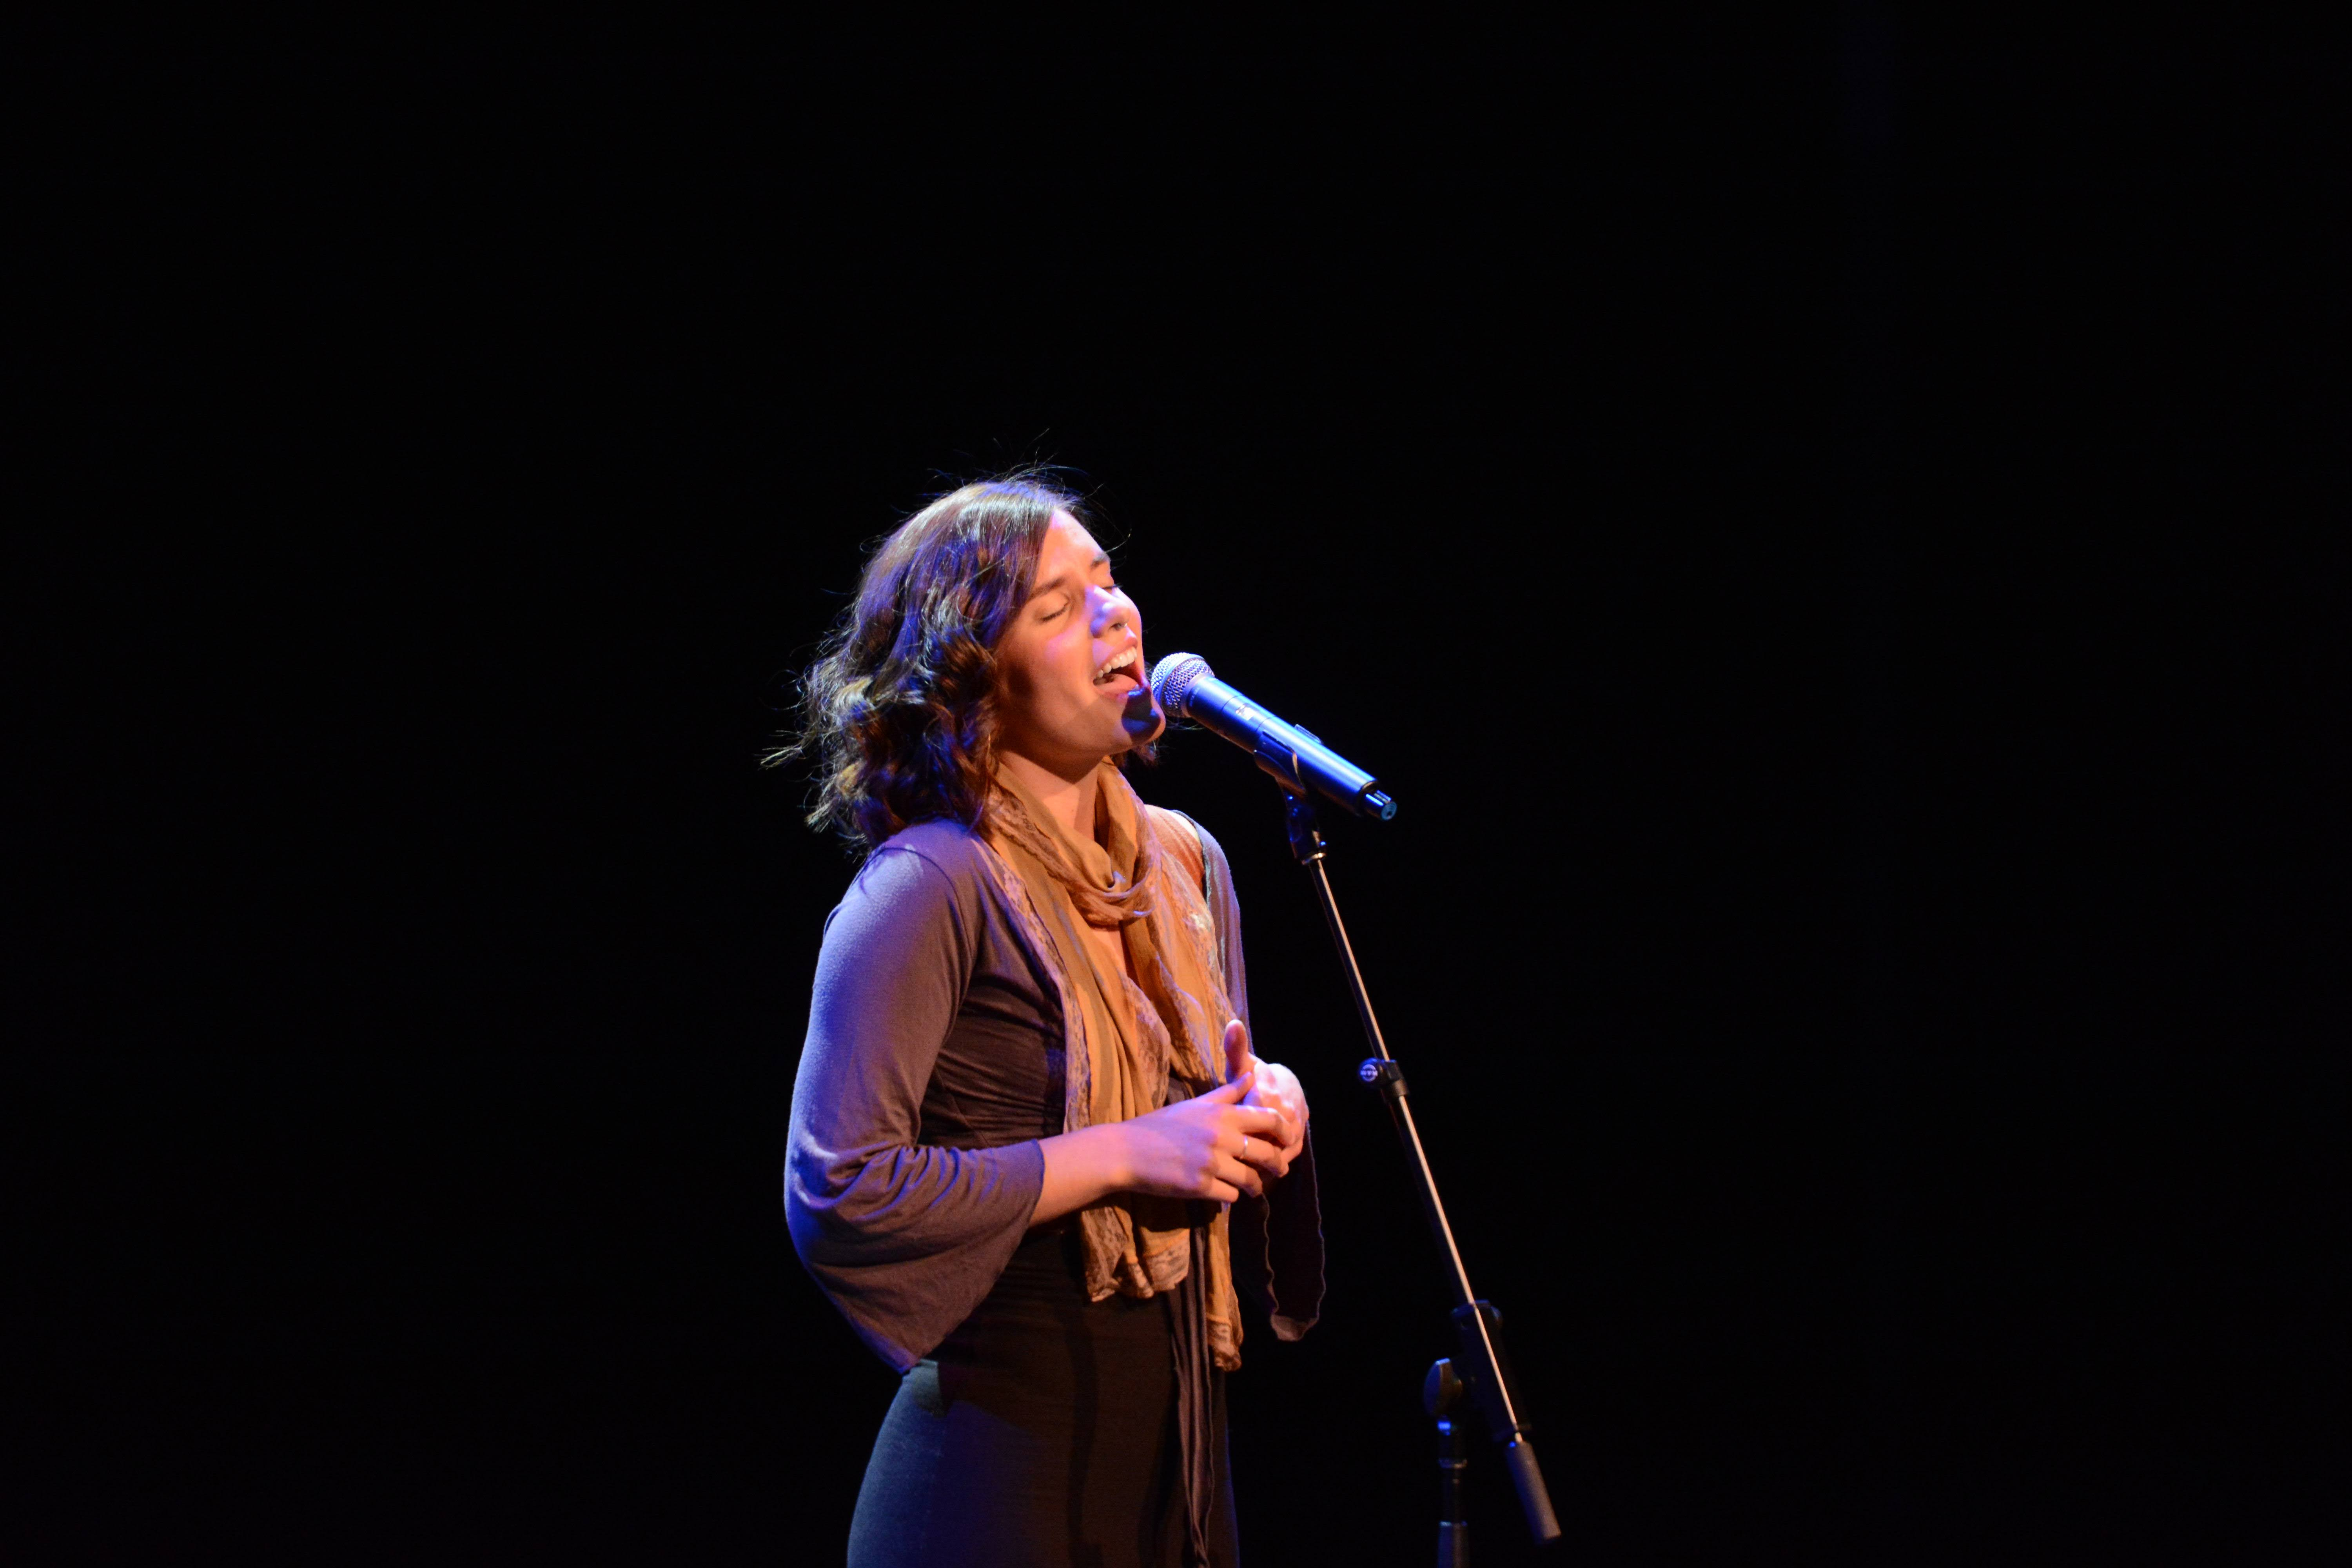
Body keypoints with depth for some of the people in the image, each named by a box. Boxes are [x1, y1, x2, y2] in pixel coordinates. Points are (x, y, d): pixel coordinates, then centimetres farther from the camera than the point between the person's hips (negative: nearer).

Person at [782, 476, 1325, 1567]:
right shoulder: (928, 889, -14)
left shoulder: (1184, 863, 10)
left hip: (1182, 1435, 7)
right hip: (1011, 1437, -7)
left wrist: (1269, 1103, 0)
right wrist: (1129, 1154, -19)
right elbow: (838, 1197, -20)